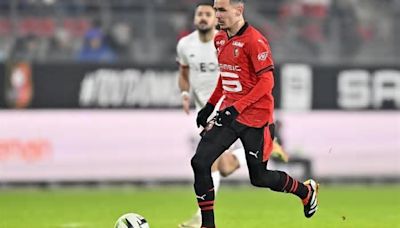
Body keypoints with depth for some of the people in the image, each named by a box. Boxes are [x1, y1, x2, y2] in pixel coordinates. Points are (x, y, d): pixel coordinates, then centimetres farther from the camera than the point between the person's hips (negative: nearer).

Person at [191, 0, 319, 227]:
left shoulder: (254, 41, -17)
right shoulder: (220, 39, 8)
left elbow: (267, 82, -20)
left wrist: (237, 108, -25)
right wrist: (210, 105, 17)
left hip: (255, 118, -7)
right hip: (228, 113, 7)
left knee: (259, 177, 6)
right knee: (200, 162, -10)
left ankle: (307, 191, 34)